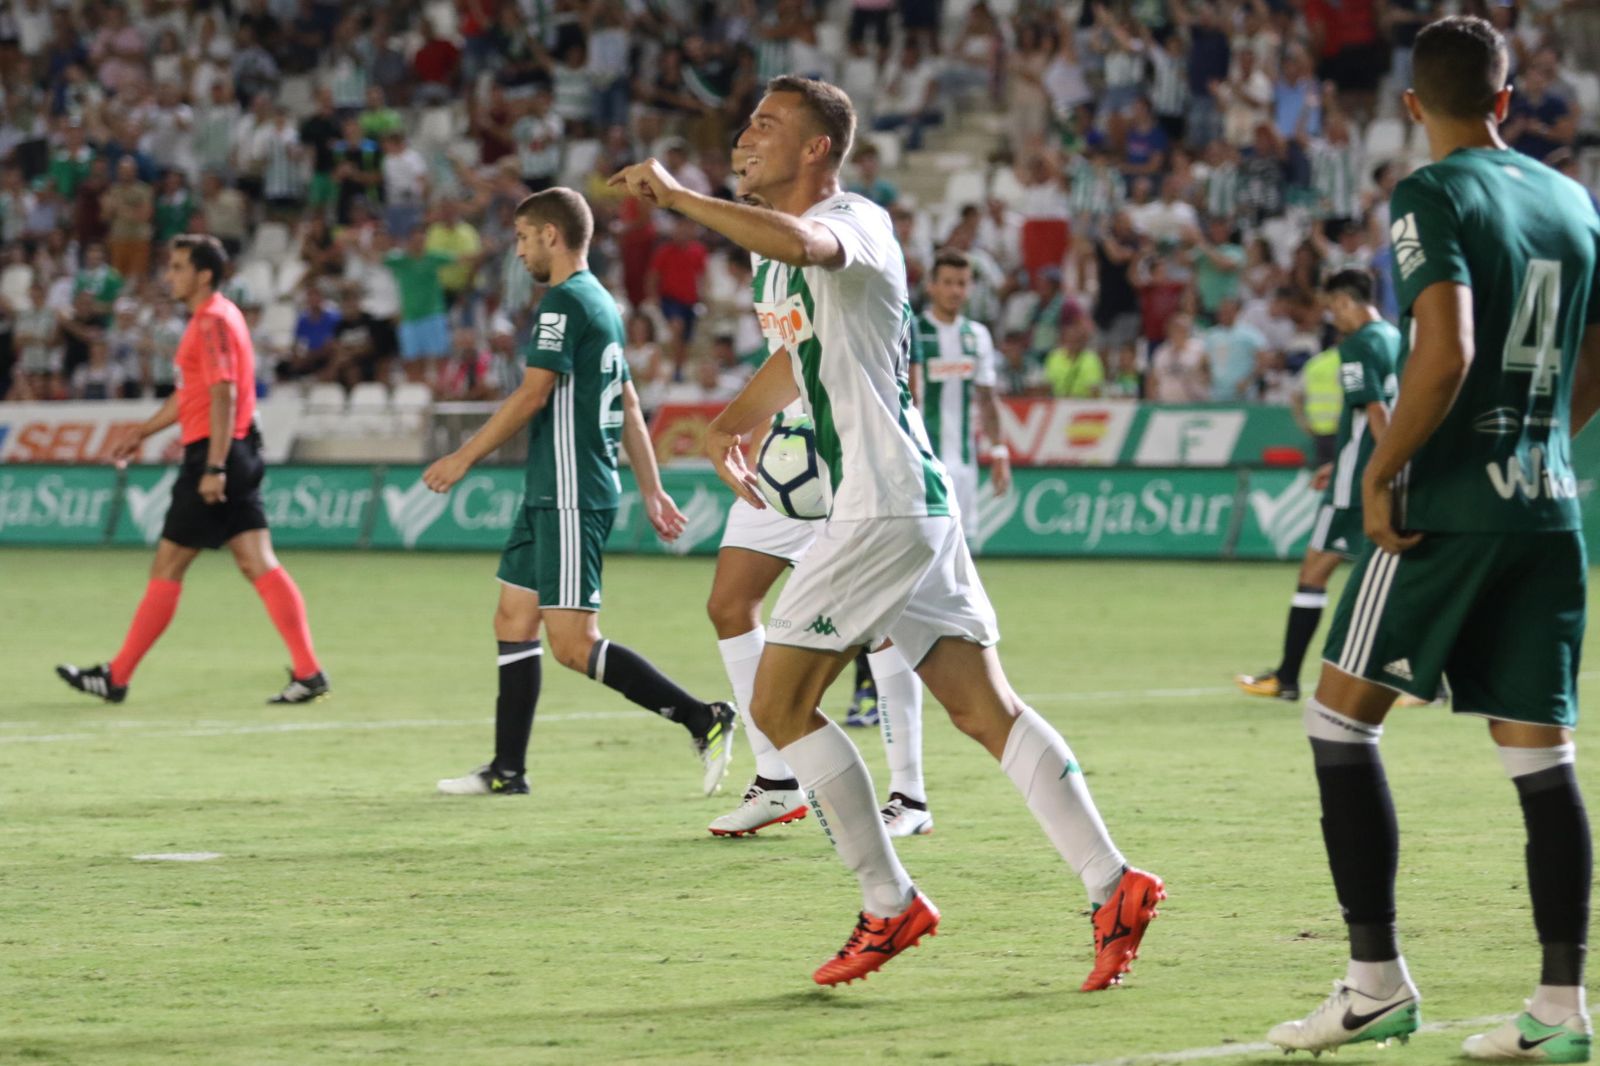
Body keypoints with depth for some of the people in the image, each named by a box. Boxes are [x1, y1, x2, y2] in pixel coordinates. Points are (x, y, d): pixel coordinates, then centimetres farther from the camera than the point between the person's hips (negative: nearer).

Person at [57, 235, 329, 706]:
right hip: (237, 456, 10)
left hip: (213, 455, -10)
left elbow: (223, 395, -20)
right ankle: (308, 672, -6)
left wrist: (214, 467, -24)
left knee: (167, 568, -1)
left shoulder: (213, 322, -13)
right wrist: (143, 431, 30)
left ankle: (117, 678, 6)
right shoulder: (211, 318, 18)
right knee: (258, 564, 2)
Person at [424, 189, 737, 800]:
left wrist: (465, 457, -10)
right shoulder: (601, 303, 17)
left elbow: (532, 394, -17)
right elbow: (629, 406, 20)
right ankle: (507, 769, 15)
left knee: (574, 643, -13)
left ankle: (704, 720, -12)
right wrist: (651, 490, 22)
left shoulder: (565, 302, -13)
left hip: (571, 497, -10)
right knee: (513, 621, 12)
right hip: (550, 496, 10)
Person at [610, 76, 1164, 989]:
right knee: (986, 711, 3)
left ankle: (891, 904, 0)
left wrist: (677, 195, -29)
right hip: (911, 504, 10)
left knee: (780, 703, -5)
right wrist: (735, 423, 31)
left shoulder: (856, 221, -10)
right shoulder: (789, 256, 19)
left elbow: (795, 241, -36)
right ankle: (1114, 888, -2)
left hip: (886, 505, -10)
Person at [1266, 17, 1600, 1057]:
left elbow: (1444, 356, -21)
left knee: (1341, 717, 2)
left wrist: (1381, 472, -12)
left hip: (1451, 503, -6)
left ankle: (1377, 981, -2)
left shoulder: (1435, 199, -8)